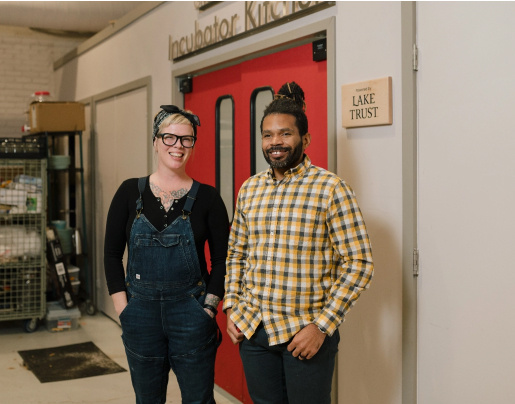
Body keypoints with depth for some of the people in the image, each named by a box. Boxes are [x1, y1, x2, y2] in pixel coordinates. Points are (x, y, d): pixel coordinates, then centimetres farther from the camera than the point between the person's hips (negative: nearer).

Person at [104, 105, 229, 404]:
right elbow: (112, 254, 4)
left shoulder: (207, 197, -2)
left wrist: (208, 309, -5)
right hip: (140, 311, 2)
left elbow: (221, 259, 1)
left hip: (190, 312, -1)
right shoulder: (131, 192, 1)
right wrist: (123, 308, -2)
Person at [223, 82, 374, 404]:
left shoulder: (330, 188, -10)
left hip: (307, 333, -5)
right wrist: (231, 307, 5)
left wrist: (322, 326, -15)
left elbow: (359, 263, -12)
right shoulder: (249, 190, 7)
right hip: (252, 330, 5)